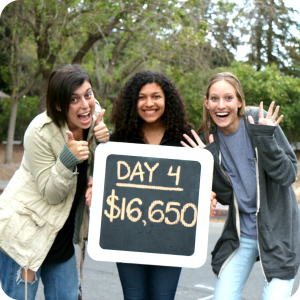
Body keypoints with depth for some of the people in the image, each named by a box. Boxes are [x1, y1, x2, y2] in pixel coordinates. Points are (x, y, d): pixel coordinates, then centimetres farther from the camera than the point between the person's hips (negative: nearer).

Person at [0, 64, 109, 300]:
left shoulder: (94, 117, -4)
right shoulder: (40, 132, -21)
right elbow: (51, 193, -18)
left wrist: (103, 143, -15)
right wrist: (68, 158, -33)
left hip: (62, 232, 6)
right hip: (25, 230, -6)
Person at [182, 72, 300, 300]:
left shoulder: (260, 121, -12)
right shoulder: (208, 138, -2)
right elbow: (225, 196, -3)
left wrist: (265, 138, -25)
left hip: (278, 228, -3)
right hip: (240, 233, 3)